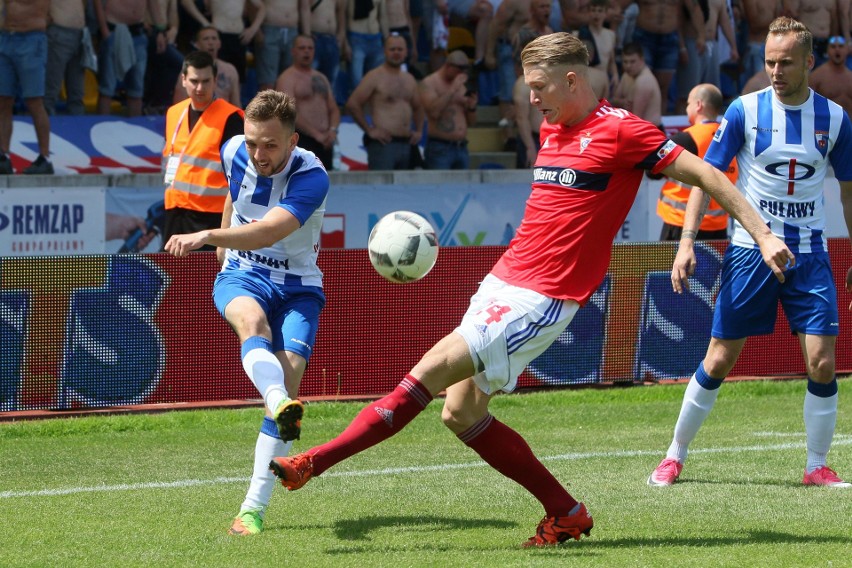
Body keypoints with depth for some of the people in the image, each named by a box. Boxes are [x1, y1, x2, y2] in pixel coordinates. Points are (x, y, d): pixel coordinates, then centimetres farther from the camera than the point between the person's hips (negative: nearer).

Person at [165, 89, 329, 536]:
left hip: (297, 286, -2)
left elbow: (268, 231, -39)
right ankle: (281, 407, -65)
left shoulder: (311, 177, -23)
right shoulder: (235, 153, -7)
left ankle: (254, 508, -16)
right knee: (251, 321, -34)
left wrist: (207, 236, -53)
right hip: (241, 275, 2)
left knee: (288, 378, -19)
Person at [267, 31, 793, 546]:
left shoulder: (621, 131, -11)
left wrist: (763, 234, -12)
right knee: (461, 413, 5)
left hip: (543, 299, -9)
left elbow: (706, 175, -8)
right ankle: (566, 513, 13)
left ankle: (315, 462, -14)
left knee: (433, 368, -16)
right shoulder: (552, 129, 14)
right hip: (503, 282, 9)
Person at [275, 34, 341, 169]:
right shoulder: (287, 78, -3)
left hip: (324, 142, 7)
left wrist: (332, 130, -3)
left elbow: (334, 109, 20)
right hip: (301, 141, -7)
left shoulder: (321, 78, 21)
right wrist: (316, 134, -20)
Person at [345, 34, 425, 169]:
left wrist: (419, 131, 18)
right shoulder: (375, 77, -4)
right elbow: (352, 104, -11)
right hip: (383, 143, -7)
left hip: (406, 143, 7)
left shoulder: (409, 79, 18)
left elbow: (417, 107, 33)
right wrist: (369, 130, -11)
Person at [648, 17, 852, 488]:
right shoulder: (745, 110, -5)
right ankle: (674, 457, 15)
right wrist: (687, 240, -11)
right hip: (749, 250, -1)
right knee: (719, 360, 0)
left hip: (809, 254, 2)